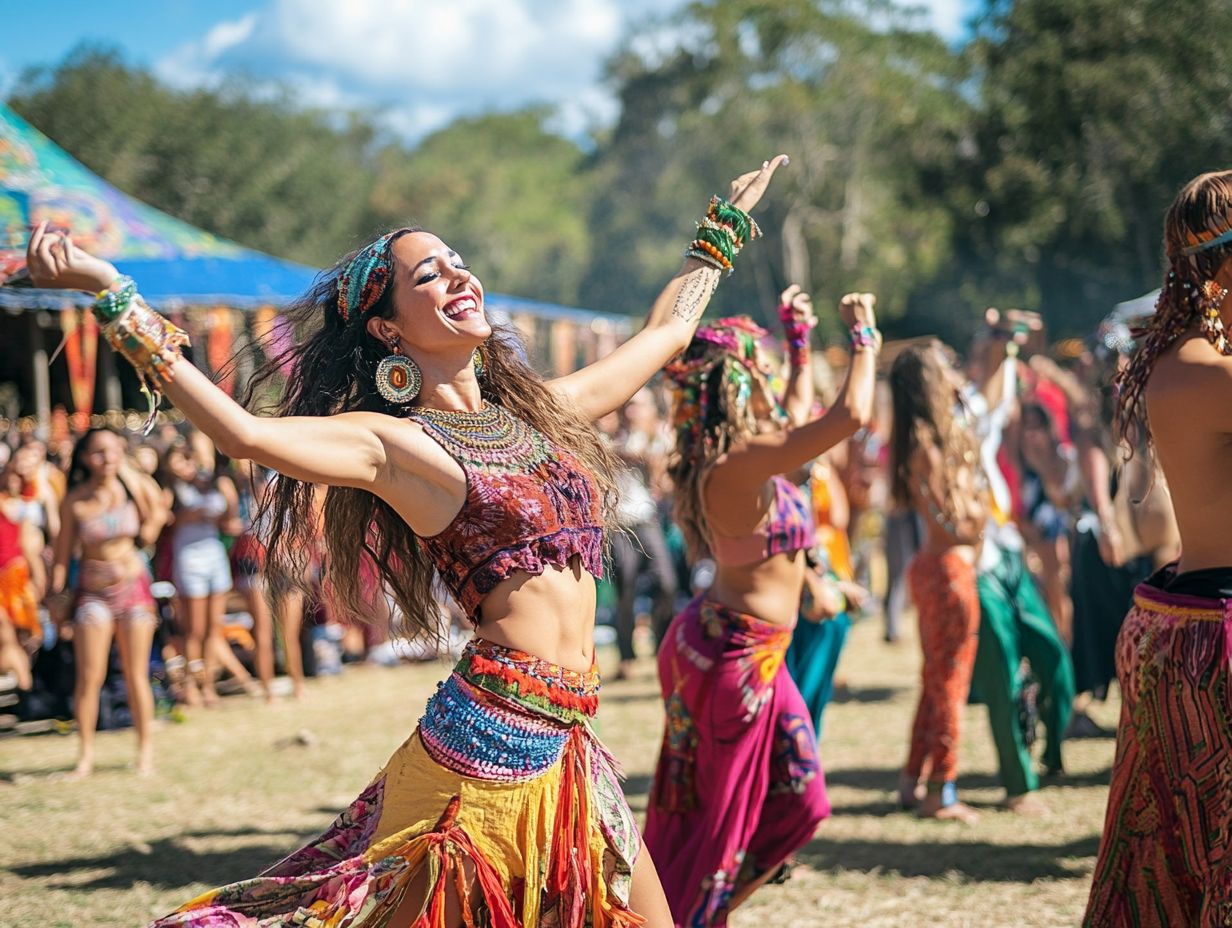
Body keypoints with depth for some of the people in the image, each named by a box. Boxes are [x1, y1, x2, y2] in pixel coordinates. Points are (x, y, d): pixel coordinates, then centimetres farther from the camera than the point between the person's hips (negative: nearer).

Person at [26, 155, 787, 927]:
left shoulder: (541, 410, 16)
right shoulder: (393, 444, -5)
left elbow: (665, 334, 31)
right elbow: (248, 434, -22)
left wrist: (725, 226, 42)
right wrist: (113, 296, -25)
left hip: (571, 747, 7)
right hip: (489, 737, -7)